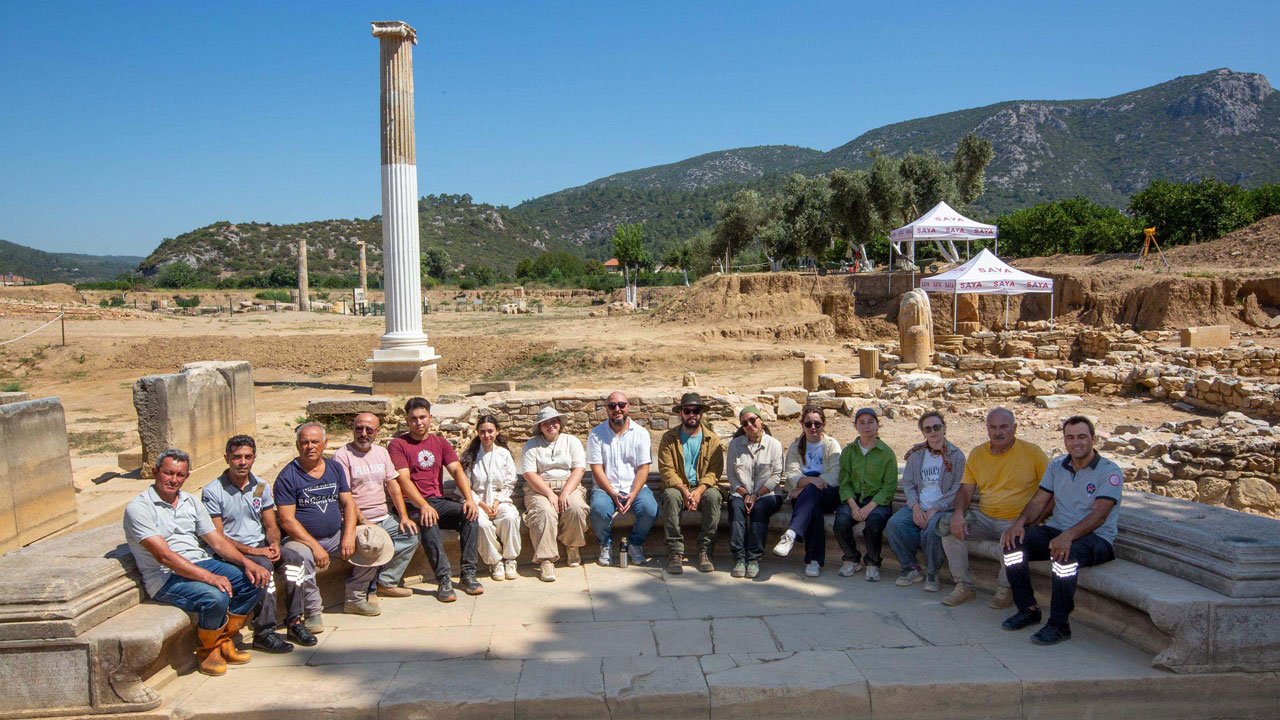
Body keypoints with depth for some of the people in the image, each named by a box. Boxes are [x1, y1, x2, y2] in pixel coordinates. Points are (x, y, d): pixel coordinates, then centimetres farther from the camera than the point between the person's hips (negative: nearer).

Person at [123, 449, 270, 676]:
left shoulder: (191, 502, 12)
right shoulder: (138, 508, -10)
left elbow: (217, 540, 9)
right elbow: (163, 555, -20)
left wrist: (246, 562, -9)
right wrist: (209, 577, -29)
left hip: (202, 564, 7)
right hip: (166, 577, -7)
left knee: (255, 581, -11)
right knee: (216, 597, -32)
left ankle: (223, 640, 5)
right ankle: (208, 649, -2)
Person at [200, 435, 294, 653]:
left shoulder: (262, 487, 11)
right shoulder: (212, 492, -5)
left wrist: (274, 544, -10)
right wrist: (252, 551, -19)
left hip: (261, 547, 5)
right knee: (264, 566, -34)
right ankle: (263, 633, -29)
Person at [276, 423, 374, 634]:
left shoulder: (335, 468, 9)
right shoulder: (287, 476, -8)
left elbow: (348, 502, 8)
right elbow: (287, 520, -13)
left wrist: (348, 535, -10)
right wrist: (315, 546, -21)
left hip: (336, 535, 6)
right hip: (302, 538, -5)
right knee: (299, 557, -37)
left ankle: (354, 598, 9)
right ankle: (313, 612, -17)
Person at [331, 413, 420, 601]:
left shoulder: (381, 452, 15)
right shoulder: (343, 455, -5)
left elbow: (393, 485, 12)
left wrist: (403, 516, 1)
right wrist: (363, 522, -23)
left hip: (385, 518, 6)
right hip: (357, 521, -6)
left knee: (412, 535, -13)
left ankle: (386, 582, -2)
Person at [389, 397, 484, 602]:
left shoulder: (440, 443, 15)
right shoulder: (398, 444, 1)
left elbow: (457, 471, 3)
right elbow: (403, 480, -11)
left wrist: (470, 499, -16)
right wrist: (423, 506, -27)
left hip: (438, 500, 4)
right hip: (411, 504, -4)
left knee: (469, 513, -24)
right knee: (428, 522, -37)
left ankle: (468, 574, -22)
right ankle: (444, 579, -36)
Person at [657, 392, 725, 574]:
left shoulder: (713, 440, 7)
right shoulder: (669, 438, 5)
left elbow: (714, 471, -1)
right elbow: (666, 470, -5)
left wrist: (699, 491, -20)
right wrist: (684, 491, -21)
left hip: (703, 488, 1)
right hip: (678, 487, 0)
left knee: (714, 496, -33)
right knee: (671, 495, -34)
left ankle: (705, 552, -27)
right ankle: (675, 553, -32)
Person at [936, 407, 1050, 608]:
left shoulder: (1032, 453, -3)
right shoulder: (977, 454, 9)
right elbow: (965, 489, 8)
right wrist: (958, 513, -13)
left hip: (1016, 522, -4)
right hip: (984, 518, 5)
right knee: (947, 524, -17)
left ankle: (1005, 588, -8)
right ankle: (964, 586, -9)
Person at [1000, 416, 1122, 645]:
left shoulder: (1110, 472, -7)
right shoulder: (1057, 466, 12)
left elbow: (1099, 515, -19)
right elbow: (1039, 501, 10)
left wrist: (1068, 536, -35)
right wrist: (1019, 522, -11)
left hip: (1095, 538, -6)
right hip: (1056, 529, 6)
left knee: (1066, 554, -38)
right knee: (1013, 542, -20)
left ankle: (1059, 624, -25)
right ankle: (1028, 609, -6)